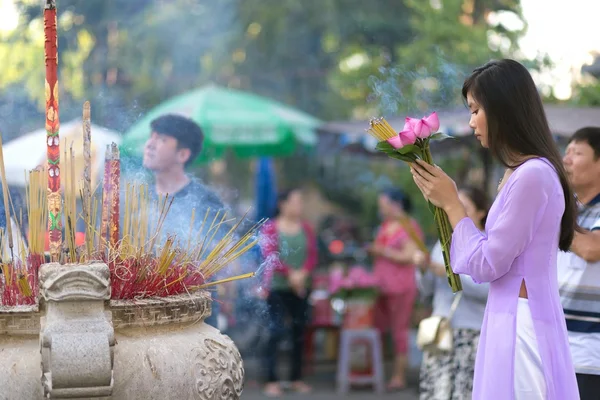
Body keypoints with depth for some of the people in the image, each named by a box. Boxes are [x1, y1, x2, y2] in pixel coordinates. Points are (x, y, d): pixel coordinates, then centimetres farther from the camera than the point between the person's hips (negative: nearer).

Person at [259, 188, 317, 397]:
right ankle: (271, 380, -4)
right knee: (276, 332, -8)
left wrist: (302, 273, -16)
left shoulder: (306, 228, 8)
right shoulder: (270, 228, -4)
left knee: (299, 332, 7)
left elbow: (312, 255, 2)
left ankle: (296, 378, 17)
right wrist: (290, 273, -22)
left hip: (301, 287, 4)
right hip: (277, 287, -4)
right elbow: (269, 255, -13)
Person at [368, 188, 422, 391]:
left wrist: (383, 251, -12)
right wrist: (372, 251, 5)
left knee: (399, 330, -2)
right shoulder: (385, 226, 16)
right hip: (381, 285, 8)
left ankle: (399, 376, 3)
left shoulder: (409, 226, -8)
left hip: (400, 286, -8)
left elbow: (409, 256, -16)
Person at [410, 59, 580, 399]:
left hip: (522, 325, -9)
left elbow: (486, 265, -14)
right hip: (514, 319, 9)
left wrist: (452, 203, -5)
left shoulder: (532, 175, -18)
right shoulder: (522, 172, 12)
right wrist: (447, 203, 13)